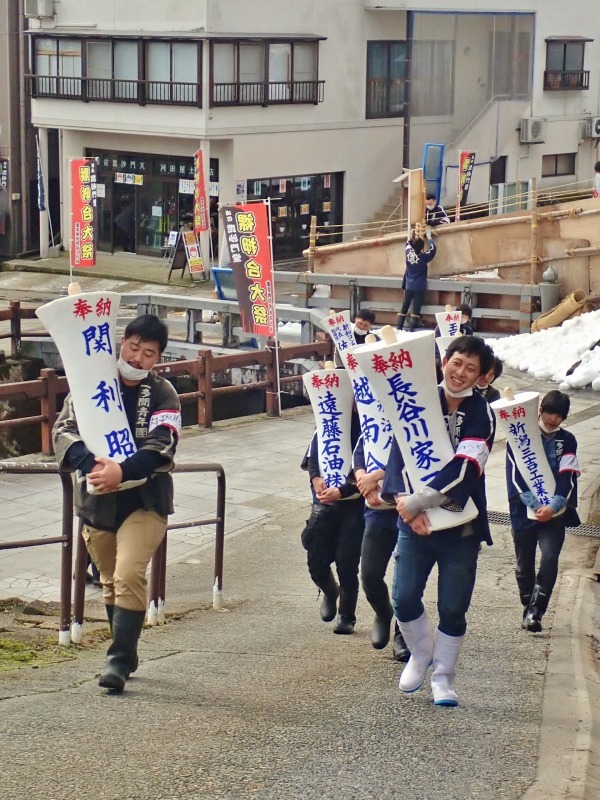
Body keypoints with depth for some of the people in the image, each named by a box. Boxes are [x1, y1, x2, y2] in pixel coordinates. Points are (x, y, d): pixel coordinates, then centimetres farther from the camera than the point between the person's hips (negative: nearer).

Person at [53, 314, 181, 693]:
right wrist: (89, 462, -26)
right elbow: (64, 429, -7)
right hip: (97, 501, 3)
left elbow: (160, 448, -15)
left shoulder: (163, 395, -3)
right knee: (111, 582, 15)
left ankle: (119, 661, -13)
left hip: (144, 501, -3)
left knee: (129, 576, -19)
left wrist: (122, 471, -31)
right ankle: (126, 654, 32)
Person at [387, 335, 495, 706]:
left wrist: (415, 502, -23)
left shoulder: (481, 414, -7)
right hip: (415, 523, 2)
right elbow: (400, 456, -6)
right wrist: (409, 505, -21)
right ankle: (421, 654, 27)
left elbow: (463, 470, -19)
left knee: (453, 609, 3)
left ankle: (443, 678, 22)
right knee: (404, 598, -2)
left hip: (461, 526, -2)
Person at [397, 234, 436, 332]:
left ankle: (399, 327, 10)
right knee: (416, 309, -2)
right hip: (419, 287, -4)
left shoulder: (409, 253, -4)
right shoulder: (424, 257, -13)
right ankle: (411, 329, -8)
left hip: (409, 286, 4)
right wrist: (429, 237, 15)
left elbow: (408, 243, 18)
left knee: (404, 307, 11)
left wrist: (413, 238, 29)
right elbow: (432, 249, 4)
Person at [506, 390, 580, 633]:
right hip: (524, 511, 0)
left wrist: (553, 506, -18)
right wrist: (535, 504, -18)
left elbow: (568, 478, -2)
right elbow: (515, 474, -7)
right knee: (524, 565, 9)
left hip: (554, 512, 0)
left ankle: (535, 611, -15)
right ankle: (529, 609, 27)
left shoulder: (567, 441, 7)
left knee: (550, 557, -18)